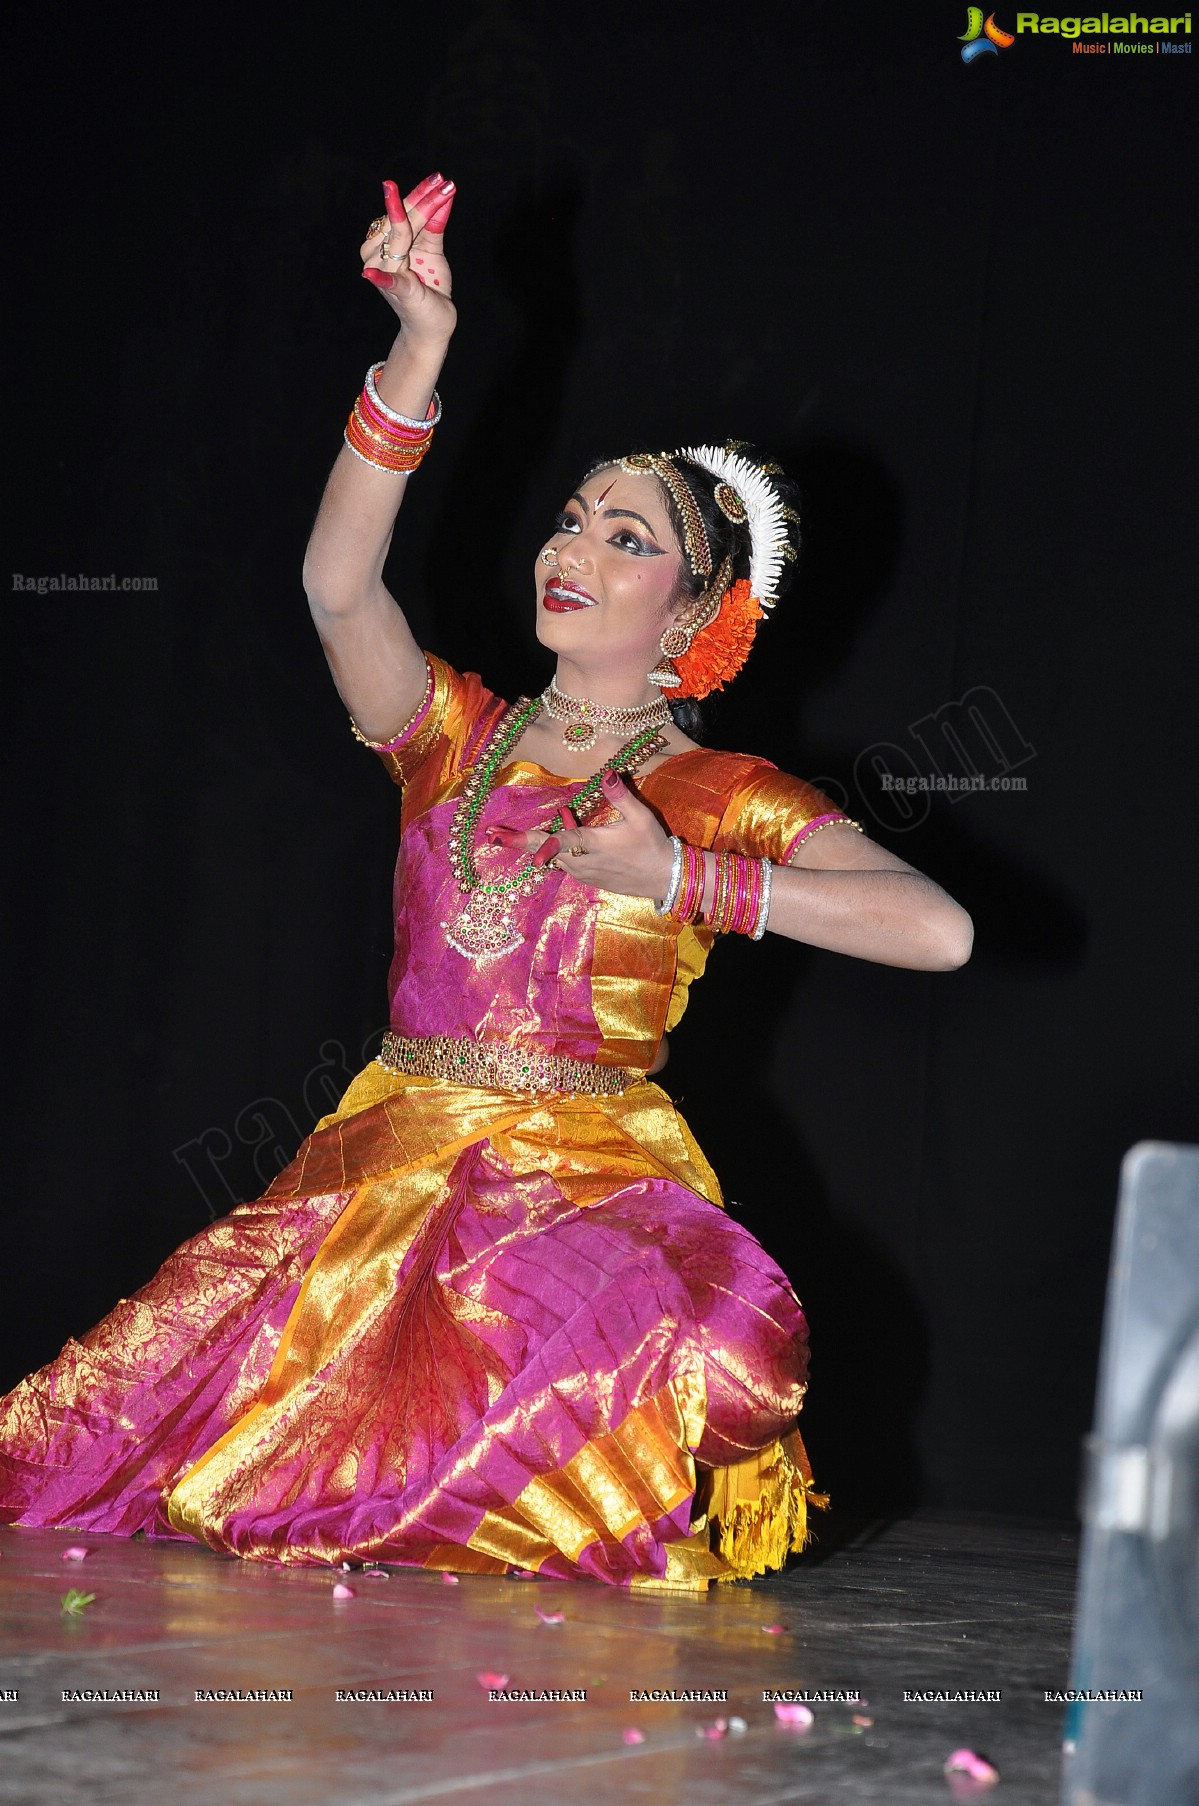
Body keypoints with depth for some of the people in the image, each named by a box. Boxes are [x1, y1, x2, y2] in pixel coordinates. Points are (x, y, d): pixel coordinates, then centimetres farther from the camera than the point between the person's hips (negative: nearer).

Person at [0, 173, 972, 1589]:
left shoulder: (721, 800, 3)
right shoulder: (455, 735, 13)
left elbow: (937, 929, -11)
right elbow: (338, 582, -6)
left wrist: (678, 878, -12)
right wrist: (422, 349, -14)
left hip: (591, 1187, -3)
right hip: (388, 1163, 3)